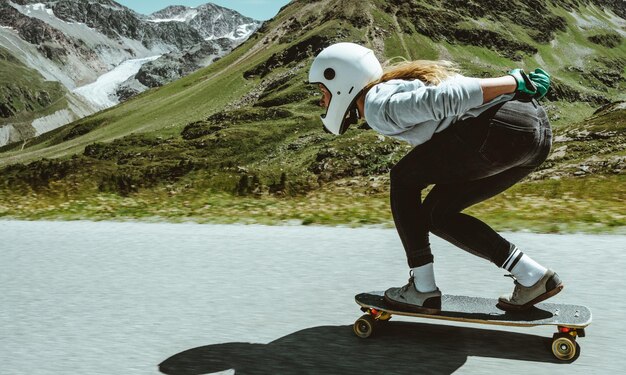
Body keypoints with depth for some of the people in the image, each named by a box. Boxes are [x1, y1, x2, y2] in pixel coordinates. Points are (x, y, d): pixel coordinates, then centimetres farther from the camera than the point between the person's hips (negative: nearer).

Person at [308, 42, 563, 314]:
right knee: (437, 213, 16)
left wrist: (518, 83, -9)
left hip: (504, 126, -10)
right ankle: (534, 277, 14)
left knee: (404, 178, 5)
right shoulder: (395, 88, 26)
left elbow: (449, 97, -14)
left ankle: (423, 291, 9)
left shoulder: (379, 106, -4)